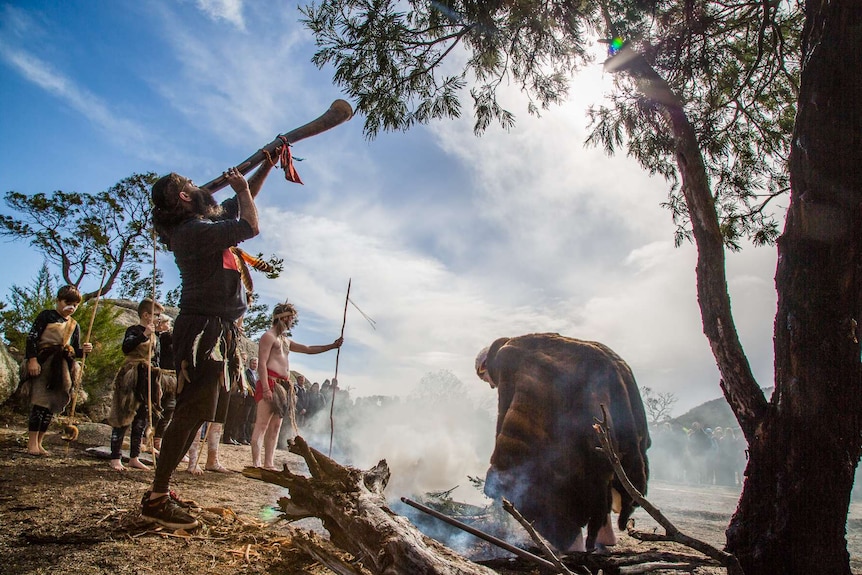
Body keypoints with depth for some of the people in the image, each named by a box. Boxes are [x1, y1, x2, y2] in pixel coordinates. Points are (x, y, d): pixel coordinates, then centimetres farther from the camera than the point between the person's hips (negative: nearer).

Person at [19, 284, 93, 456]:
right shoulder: (46, 316, 2)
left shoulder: (74, 326, 16)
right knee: (40, 402, -10)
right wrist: (32, 359, -16)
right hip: (43, 364, -5)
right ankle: (32, 442, -2)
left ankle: (39, 443, 14)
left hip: (62, 370, 5)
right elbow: (32, 337, -6)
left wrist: (83, 350, -7)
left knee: (52, 406, 6)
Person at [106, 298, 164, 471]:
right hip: (131, 380, -8)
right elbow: (126, 348, -27)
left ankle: (134, 457, 17)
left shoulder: (155, 336, 14)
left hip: (148, 380, 8)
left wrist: (157, 384, 18)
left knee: (142, 419, 10)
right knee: (123, 418, -3)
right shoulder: (134, 330, -7)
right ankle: (115, 458, 4)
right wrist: (144, 335, -33)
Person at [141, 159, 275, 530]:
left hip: (215, 329, 10)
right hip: (203, 329, -10)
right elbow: (250, 227, -19)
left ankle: (160, 489, 19)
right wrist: (240, 187, -2)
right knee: (192, 412, -9)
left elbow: (243, 201, 28)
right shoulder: (194, 231, -14)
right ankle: (157, 498, -3)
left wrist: (268, 164, 24)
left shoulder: (201, 224, 16)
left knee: (194, 413, 12)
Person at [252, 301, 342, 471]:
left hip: (283, 386, 10)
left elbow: (308, 349, 28)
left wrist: (332, 346, 22)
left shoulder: (285, 340, 25)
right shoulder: (269, 336, -3)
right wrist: (266, 388, -22)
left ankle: (269, 463, 8)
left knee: (275, 426, 7)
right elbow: (262, 363, -12)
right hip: (270, 383, -9)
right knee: (262, 424, -11)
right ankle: (256, 463, -12)